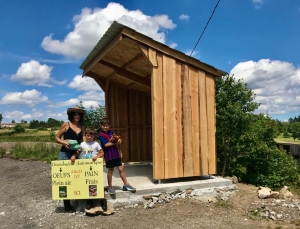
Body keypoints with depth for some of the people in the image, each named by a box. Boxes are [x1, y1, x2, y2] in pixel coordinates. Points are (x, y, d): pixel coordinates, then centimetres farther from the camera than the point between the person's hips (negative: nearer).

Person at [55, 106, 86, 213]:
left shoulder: (82, 127, 9)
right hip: (65, 154, -4)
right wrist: (63, 142, -19)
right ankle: (67, 204, 8)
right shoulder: (66, 125, -3)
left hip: (77, 154, 5)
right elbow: (57, 138, -1)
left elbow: (84, 141, 5)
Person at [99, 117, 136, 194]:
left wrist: (119, 141, -12)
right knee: (110, 171, 7)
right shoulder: (101, 134, -10)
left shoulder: (111, 132, 9)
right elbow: (105, 144, -18)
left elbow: (116, 141, 10)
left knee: (121, 169, 10)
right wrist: (115, 143, -17)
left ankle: (126, 184, 20)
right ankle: (110, 187, 24)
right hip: (108, 155, -6)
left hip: (116, 153, 6)